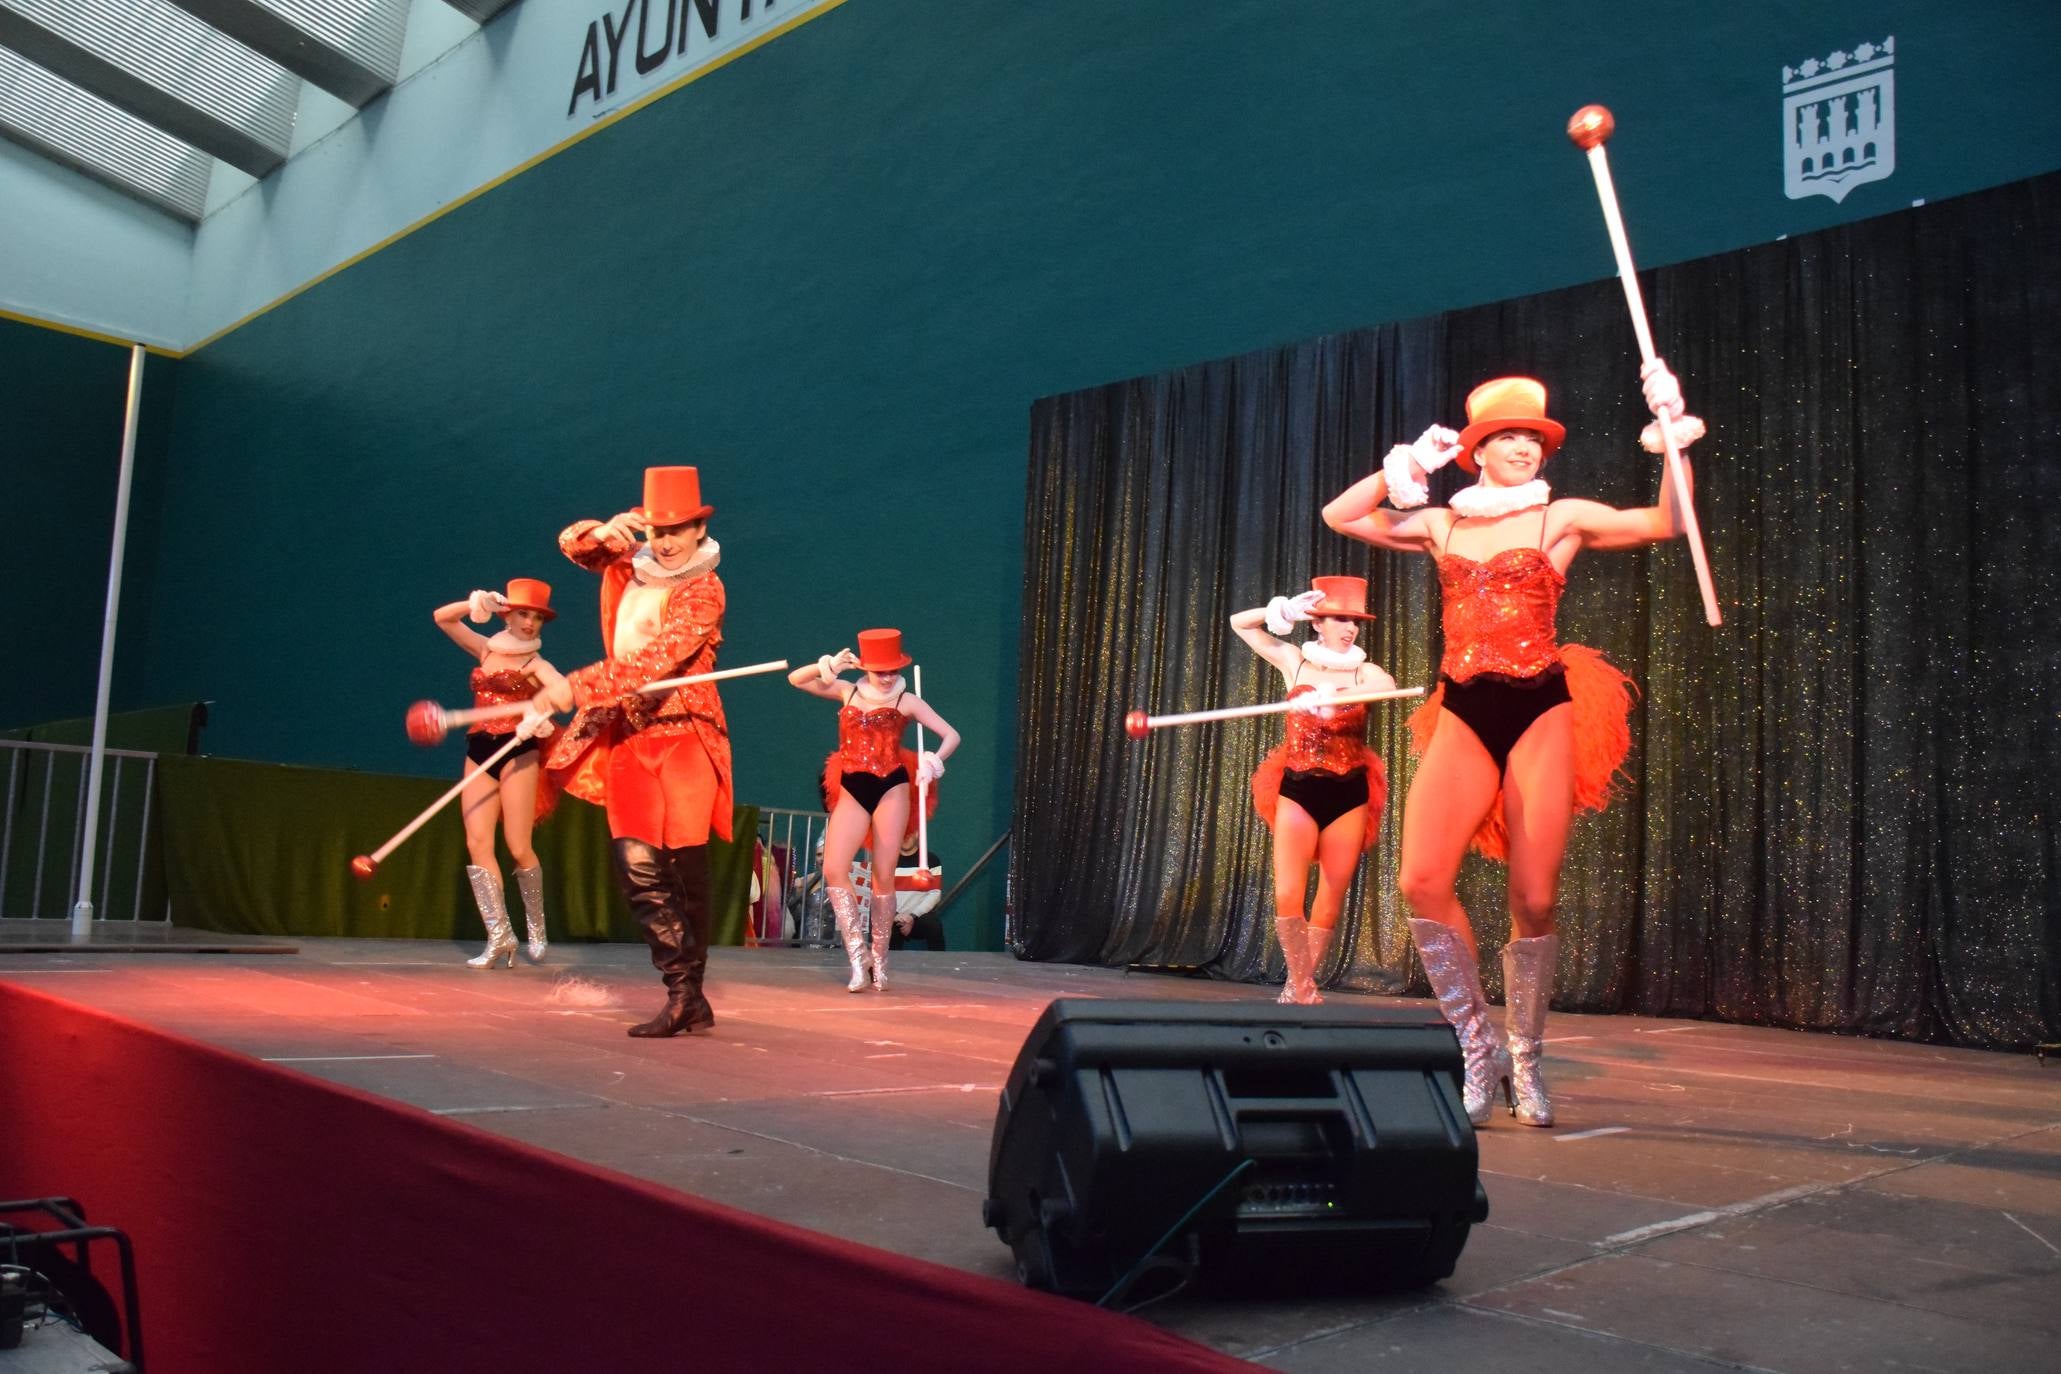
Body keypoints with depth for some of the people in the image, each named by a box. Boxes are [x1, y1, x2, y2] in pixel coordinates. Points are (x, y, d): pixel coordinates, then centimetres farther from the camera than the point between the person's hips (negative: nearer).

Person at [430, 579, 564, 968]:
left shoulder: (537, 665, 3)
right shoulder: (486, 650, 17)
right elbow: (441, 617, 19)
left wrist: (541, 714, -37)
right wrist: (475, 603, 1)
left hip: (518, 752, -4)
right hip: (479, 752, 4)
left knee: (518, 847, -8)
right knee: (477, 842, -7)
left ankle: (537, 930, 12)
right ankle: (500, 936, -6)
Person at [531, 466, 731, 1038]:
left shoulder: (703, 591, -11)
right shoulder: (632, 564, 10)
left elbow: (654, 661, -21)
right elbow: (572, 544, 14)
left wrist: (575, 688, -26)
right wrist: (603, 533, -9)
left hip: (683, 736, -5)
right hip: (628, 737, 5)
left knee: (686, 871, -3)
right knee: (638, 867, -4)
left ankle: (686, 995, 6)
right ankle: (686, 996, -1)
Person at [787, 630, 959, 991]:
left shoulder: (906, 701, 3)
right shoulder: (847, 691, 11)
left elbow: (951, 735, 1)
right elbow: (796, 679, 13)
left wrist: (934, 761, -18)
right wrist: (829, 665, -3)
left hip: (891, 790, -2)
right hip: (852, 791, 3)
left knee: (883, 876, 0)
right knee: (833, 870, -12)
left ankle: (878, 960, 13)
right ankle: (857, 954, -5)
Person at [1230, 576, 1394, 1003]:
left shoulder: (1364, 671, 1)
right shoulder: (1294, 661, 4)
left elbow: (1388, 685, -24)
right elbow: (1240, 623, 6)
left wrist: (1329, 693, -39)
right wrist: (1285, 610, -9)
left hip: (1348, 795, 1)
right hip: (1297, 790, 0)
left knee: (1331, 898, 5)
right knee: (1288, 896, -12)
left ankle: (1301, 984, 20)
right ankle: (1302, 985, 3)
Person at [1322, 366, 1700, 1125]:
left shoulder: (1563, 517, 8)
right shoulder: (1441, 524, 15)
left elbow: (1667, 522, -2)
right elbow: (1339, 516, 19)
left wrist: (1672, 434, -11)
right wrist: (1405, 465, 11)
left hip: (1541, 712, -2)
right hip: (1464, 716, 2)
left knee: (1534, 902, -5)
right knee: (1422, 882, -15)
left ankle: (1523, 1061, 17)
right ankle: (1477, 1049, 4)